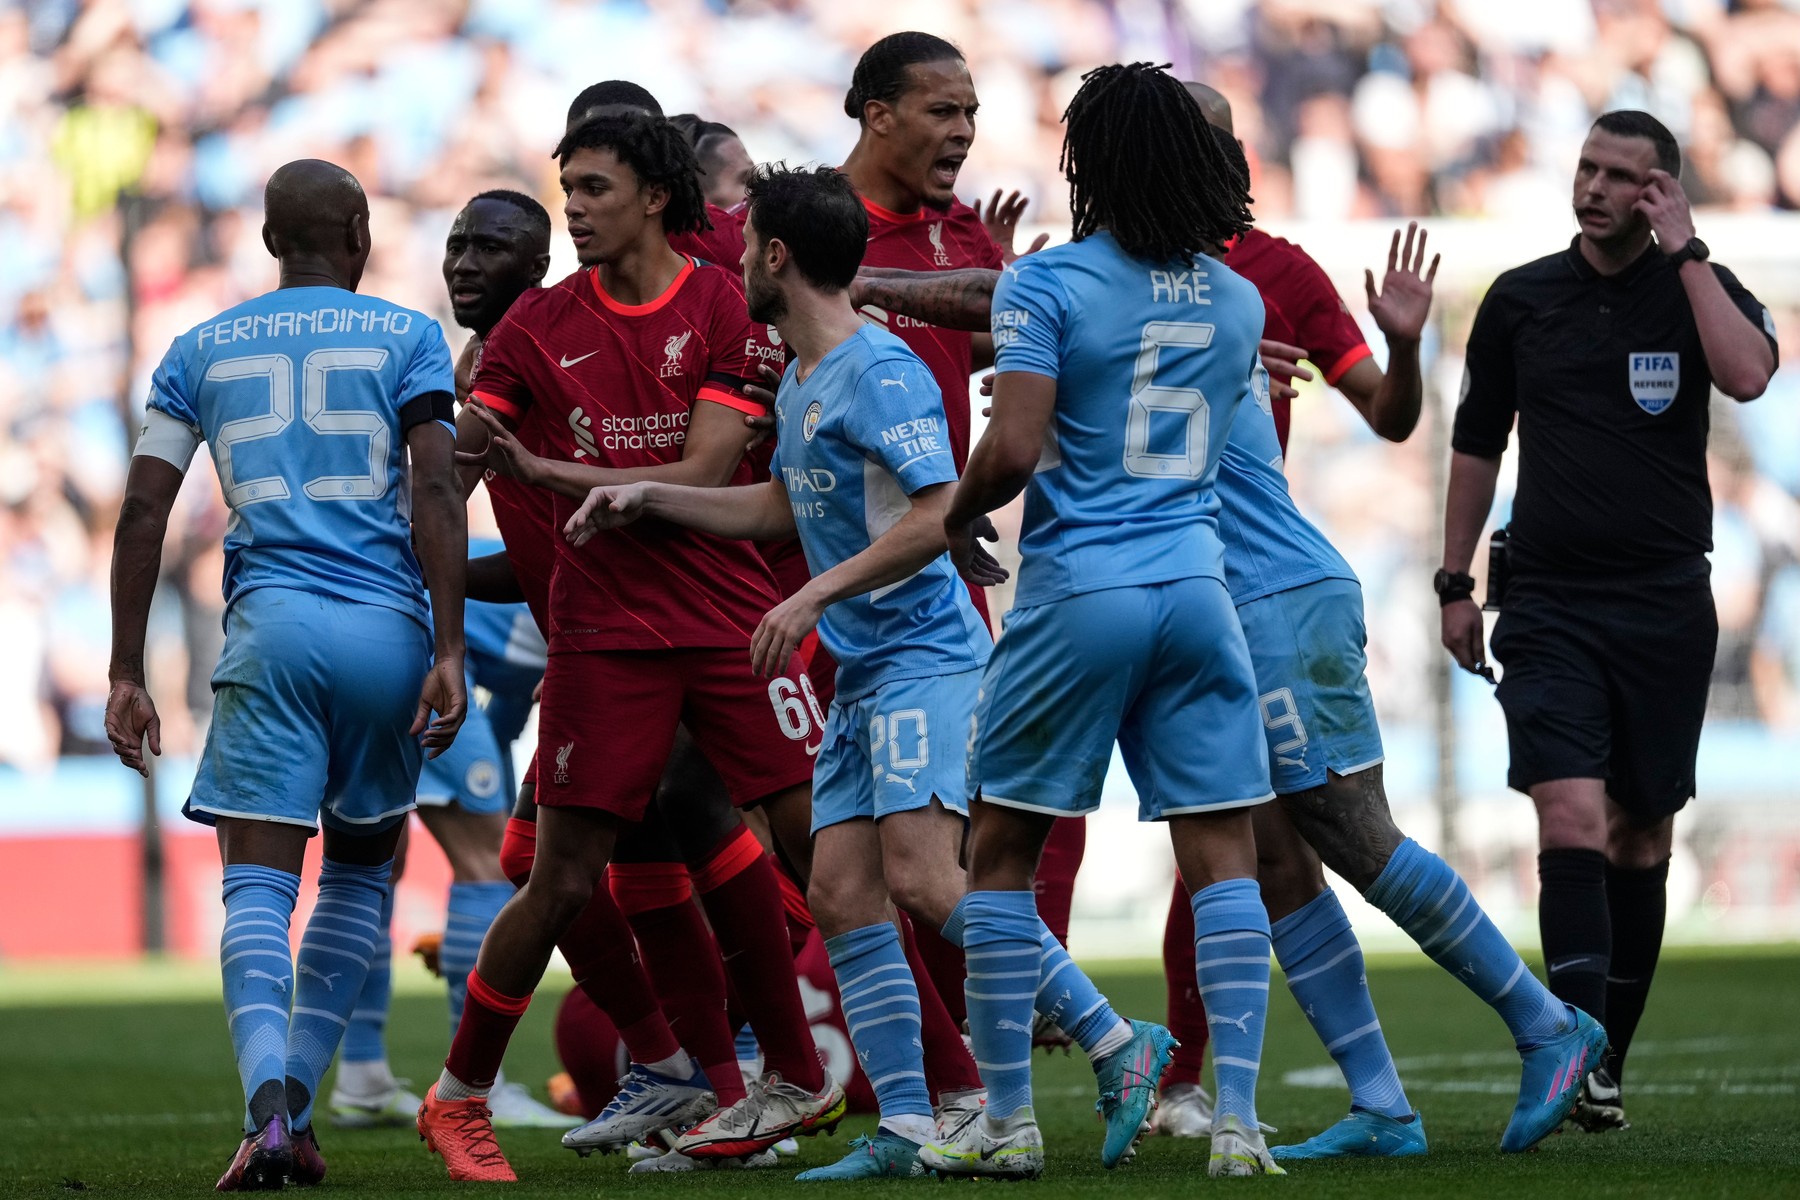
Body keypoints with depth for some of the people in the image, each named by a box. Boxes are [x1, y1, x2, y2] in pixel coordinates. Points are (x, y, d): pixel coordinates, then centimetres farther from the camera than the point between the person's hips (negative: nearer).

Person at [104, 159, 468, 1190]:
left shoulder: (200, 352, 14)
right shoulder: (407, 338, 9)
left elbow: (144, 510, 6)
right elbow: (436, 493, -4)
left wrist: (128, 675, 7)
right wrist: (449, 652, -8)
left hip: (272, 626, 0)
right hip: (389, 630, 0)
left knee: (260, 881, -5)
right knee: (361, 869, 18)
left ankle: (270, 1099, -30)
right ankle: (298, 1107, 12)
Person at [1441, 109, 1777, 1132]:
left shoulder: (1699, 287, 1)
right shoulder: (1521, 301, 6)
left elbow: (1748, 373, -21)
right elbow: (1478, 441, 15)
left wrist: (1684, 253, -17)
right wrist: (1456, 583, 12)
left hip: (1665, 604, 0)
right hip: (1549, 604, 0)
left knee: (1641, 838, 6)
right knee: (1572, 818, -16)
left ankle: (1607, 1061, 18)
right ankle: (1578, 1060, -23)